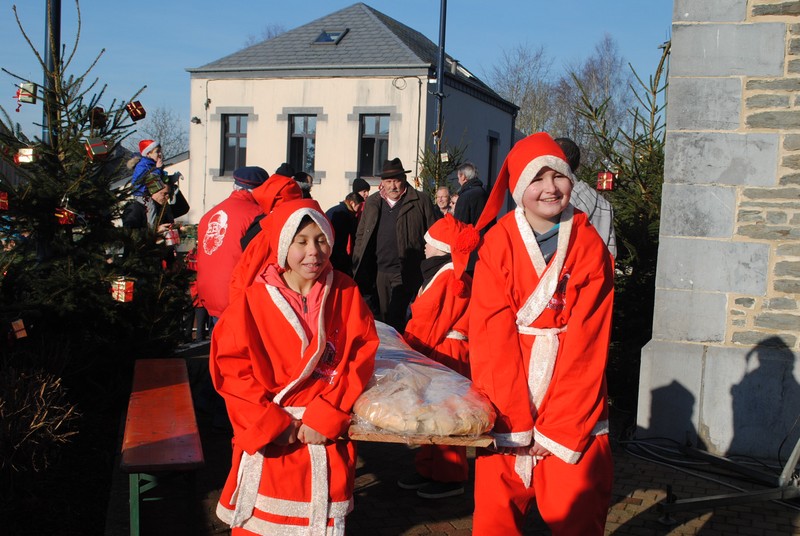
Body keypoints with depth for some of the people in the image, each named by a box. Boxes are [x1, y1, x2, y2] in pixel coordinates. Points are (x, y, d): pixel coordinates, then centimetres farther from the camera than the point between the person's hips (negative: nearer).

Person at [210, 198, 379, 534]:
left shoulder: (346, 294, -2)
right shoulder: (255, 300, -8)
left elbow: (361, 357, -4)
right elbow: (231, 368, -9)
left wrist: (325, 417, -13)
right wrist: (275, 426, -14)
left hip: (328, 440, 1)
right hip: (269, 442, -1)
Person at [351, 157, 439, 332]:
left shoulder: (421, 202, 0)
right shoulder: (371, 203, 12)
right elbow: (361, 236, 16)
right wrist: (357, 268, 7)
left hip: (406, 273, -4)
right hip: (378, 272, 5)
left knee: (395, 318, -11)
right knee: (381, 317, 12)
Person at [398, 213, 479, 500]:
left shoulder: (449, 278, -18)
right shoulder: (439, 272, 13)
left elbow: (432, 324, -18)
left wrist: (408, 344, -9)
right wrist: (409, 340, 10)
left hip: (446, 355, -10)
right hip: (434, 353, 10)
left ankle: (450, 478, 10)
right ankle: (428, 469, 25)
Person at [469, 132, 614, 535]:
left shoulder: (589, 245, -4)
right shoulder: (498, 244, -4)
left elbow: (587, 342, -7)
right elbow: (490, 336, -8)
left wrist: (557, 427, -11)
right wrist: (517, 425, -13)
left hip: (573, 405, 0)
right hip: (507, 405, 0)